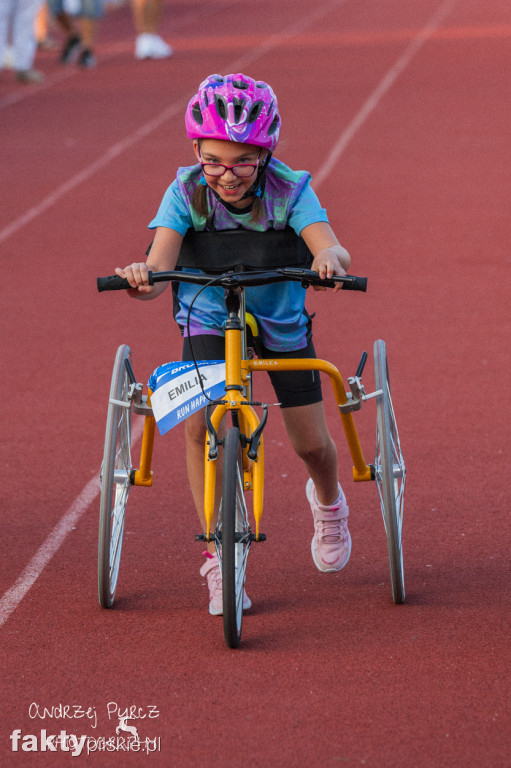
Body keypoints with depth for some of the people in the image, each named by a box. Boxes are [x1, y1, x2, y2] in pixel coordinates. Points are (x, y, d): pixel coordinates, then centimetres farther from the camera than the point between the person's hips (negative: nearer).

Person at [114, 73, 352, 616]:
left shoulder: (290, 190, -25)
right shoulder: (186, 193, -23)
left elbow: (330, 245, -40)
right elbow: (161, 263, -34)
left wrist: (329, 257, -65)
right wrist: (142, 279, -58)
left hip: (281, 320, 0)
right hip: (209, 320, 0)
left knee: (310, 443, 1)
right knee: (198, 424, -22)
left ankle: (328, 503, 40)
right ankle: (217, 560, -11)